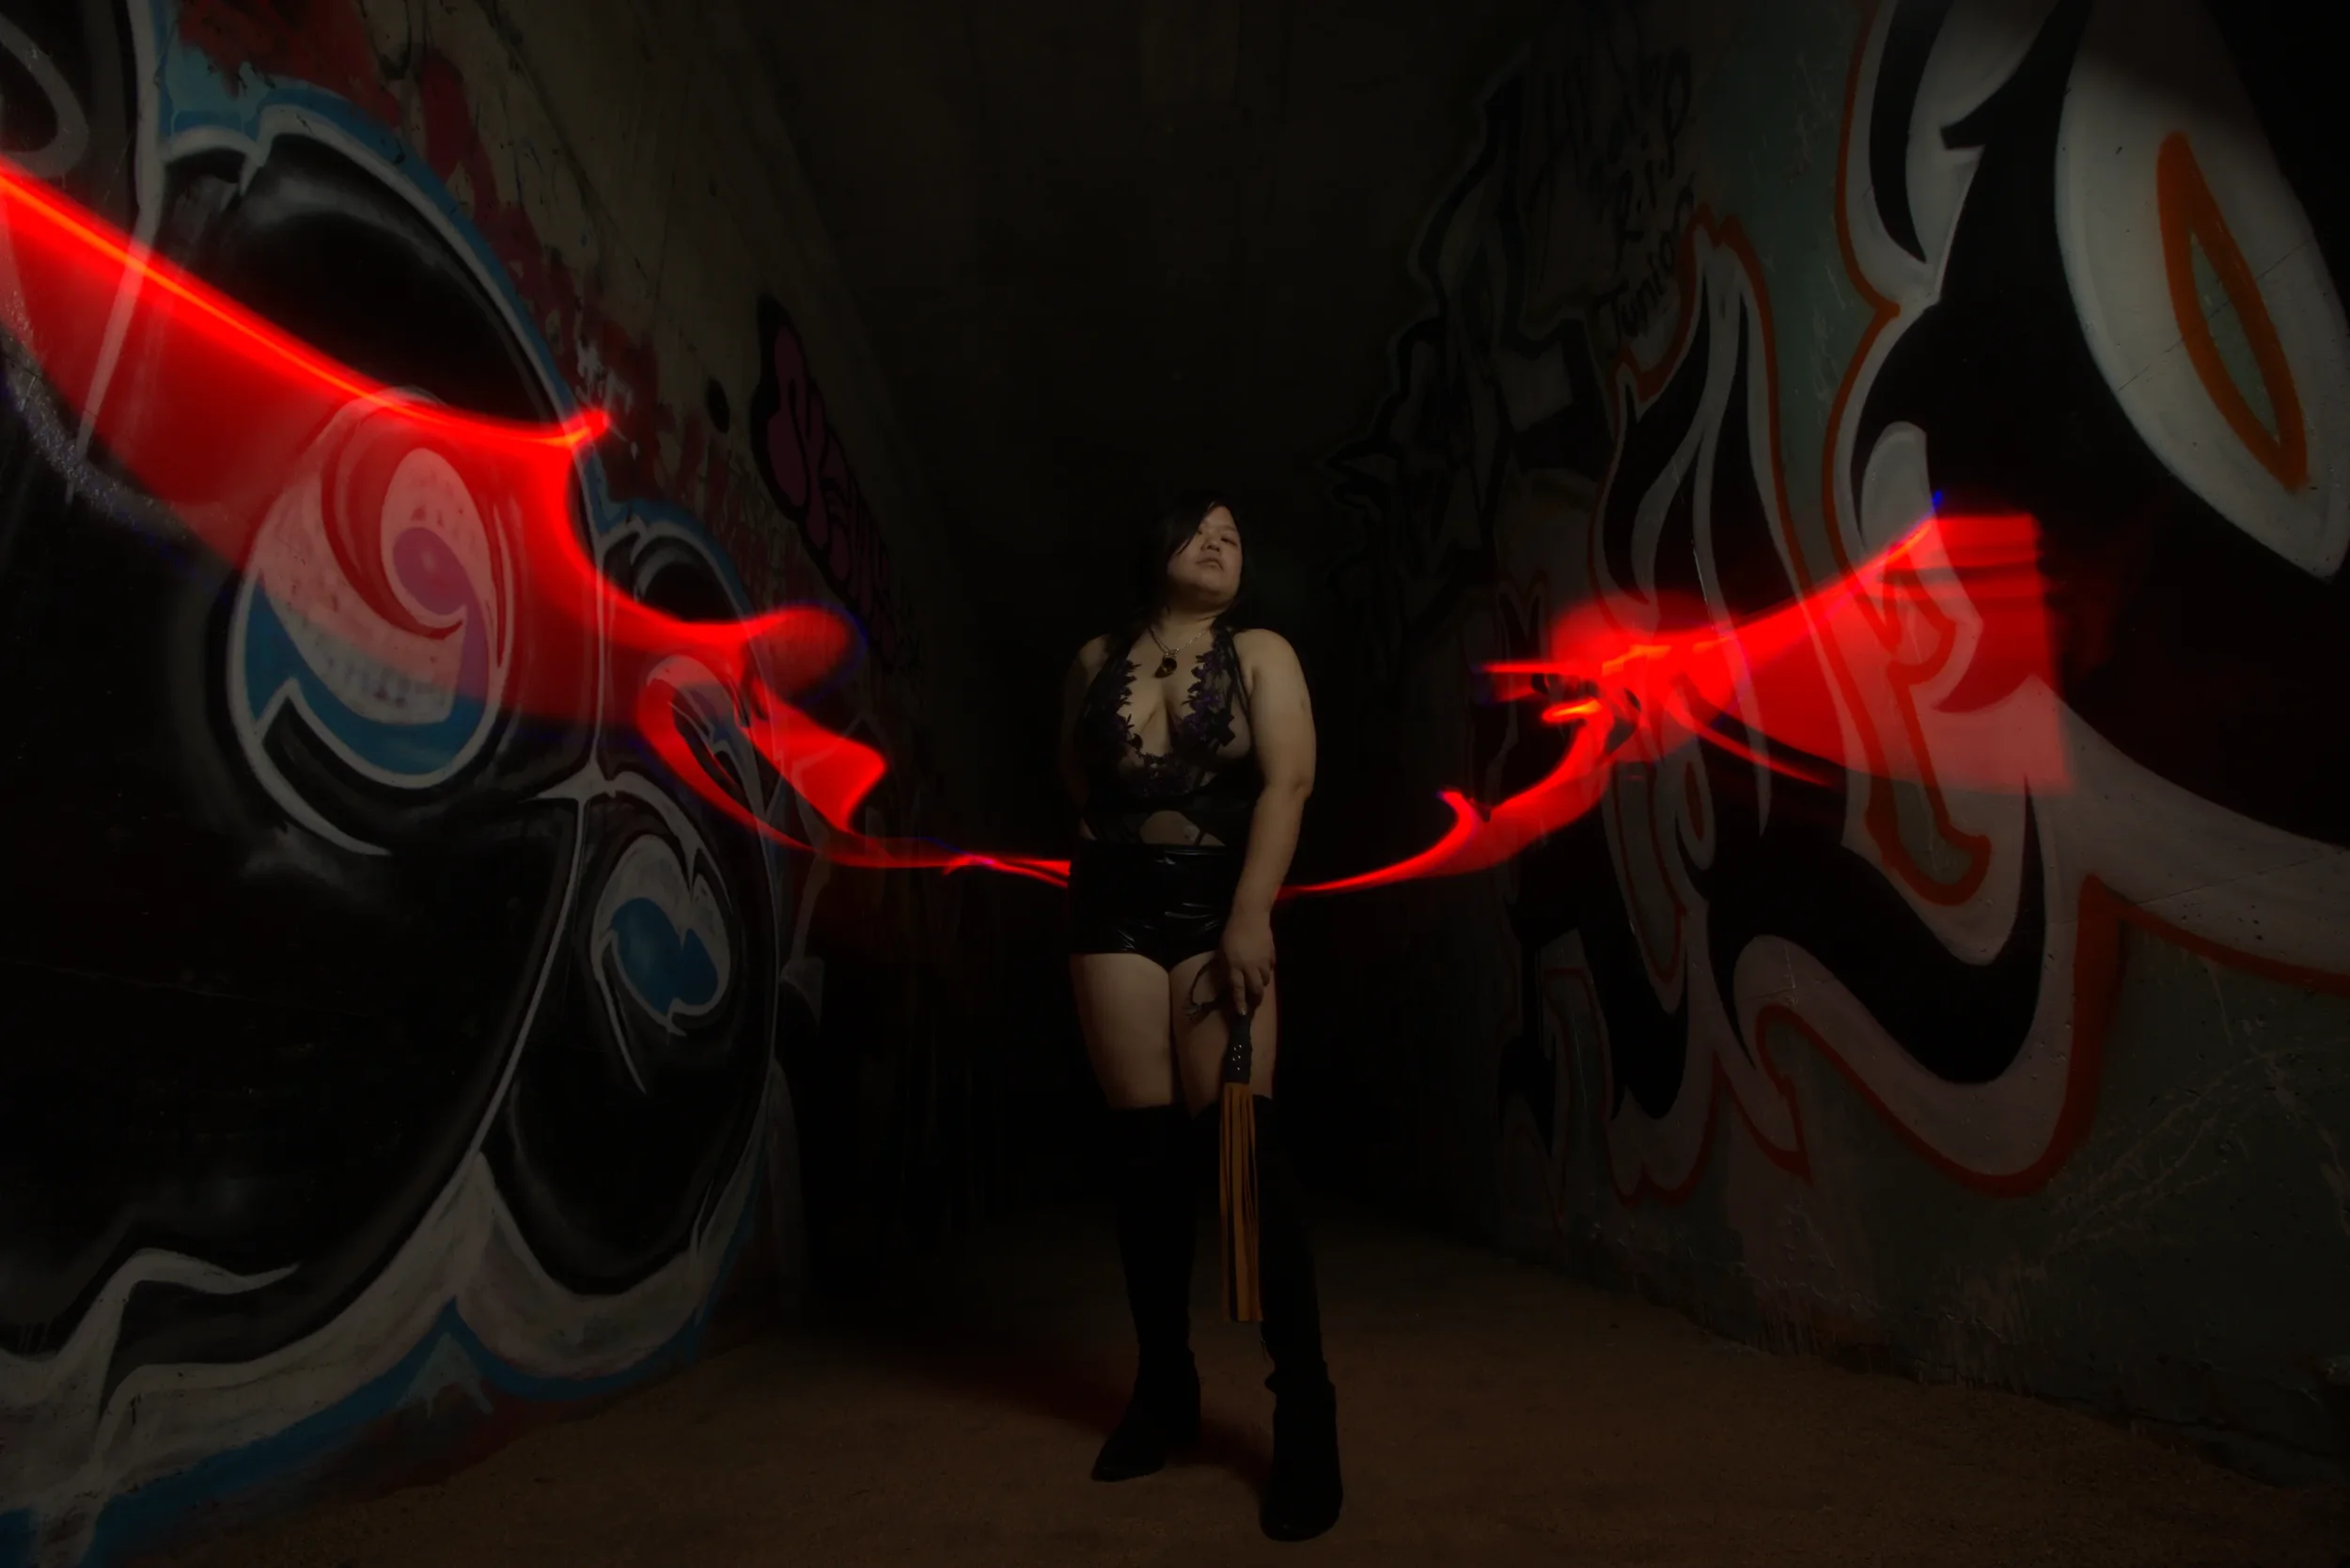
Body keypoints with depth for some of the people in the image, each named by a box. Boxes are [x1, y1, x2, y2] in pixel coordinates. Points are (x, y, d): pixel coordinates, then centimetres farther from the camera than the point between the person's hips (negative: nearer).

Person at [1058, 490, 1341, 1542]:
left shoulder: (1261, 656, 4)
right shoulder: (1096, 661, 12)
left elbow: (1288, 782, -9)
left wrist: (1251, 914, -19)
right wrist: (1125, 844, 8)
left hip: (1220, 907, -2)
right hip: (1114, 913, 3)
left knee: (1240, 1132, -11)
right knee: (1143, 1142, 4)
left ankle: (1302, 1399, -2)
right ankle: (1165, 1386, 17)